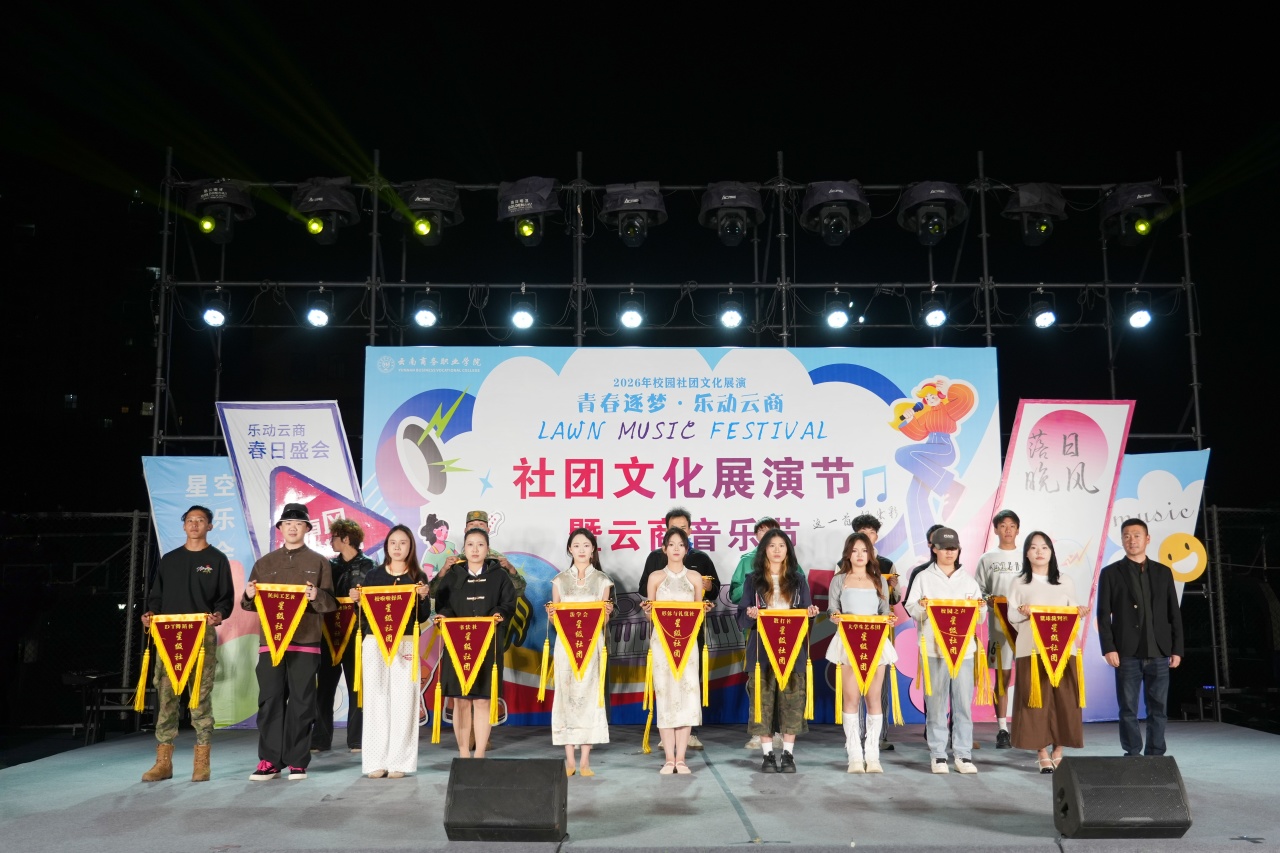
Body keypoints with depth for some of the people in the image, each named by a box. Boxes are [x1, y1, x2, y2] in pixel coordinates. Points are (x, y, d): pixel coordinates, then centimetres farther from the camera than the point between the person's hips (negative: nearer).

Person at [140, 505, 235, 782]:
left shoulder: (217, 559, 8)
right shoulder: (169, 560, 17)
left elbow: (226, 597, 3)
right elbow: (156, 596, 16)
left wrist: (219, 614, -17)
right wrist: (151, 614, -4)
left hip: (203, 636, -3)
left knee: (201, 697, -3)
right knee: (165, 696, -1)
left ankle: (201, 763, 2)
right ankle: (163, 762, 5)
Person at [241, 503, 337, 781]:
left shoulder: (319, 562, 8)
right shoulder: (265, 562, 14)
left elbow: (331, 604, 4)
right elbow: (249, 604, 14)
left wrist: (317, 596, -18)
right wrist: (249, 596, -9)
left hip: (306, 642, -2)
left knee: (301, 702, 0)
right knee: (270, 700, -1)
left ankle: (297, 762, 7)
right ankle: (269, 761, 6)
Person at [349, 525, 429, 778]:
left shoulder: (418, 577, 7)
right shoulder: (373, 574, 9)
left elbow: (422, 618, 3)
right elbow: (364, 614, 8)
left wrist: (423, 598, -14)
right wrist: (356, 600, -11)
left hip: (406, 644, -1)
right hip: (374, 643, 1)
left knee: (402, 701, -4)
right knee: (375, 700, 0)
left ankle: (399, 762, 2)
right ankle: (376, 762, 5)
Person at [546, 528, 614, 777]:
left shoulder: (602, 580, 6)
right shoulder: (560, 580, 9)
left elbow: (604, 620, 6)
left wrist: (607, 613, -15)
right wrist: (551, 613, -11)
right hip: (565, 642, 1)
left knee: (589, 694, -3)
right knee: (566, 694, -2)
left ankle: (585, 761, 3)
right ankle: (569, 760, 5)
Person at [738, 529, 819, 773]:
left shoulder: (798, 580, 11)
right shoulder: (754, 580, 7)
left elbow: (807, 614, 10)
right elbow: (741, 619, 3)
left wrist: (812, 614, -12)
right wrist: (750, 615, -19)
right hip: (762, 648, -1)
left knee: (791, 698, -1)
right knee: (763, 699, -3)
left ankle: (788, 754, 8)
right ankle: (768, 755, 6)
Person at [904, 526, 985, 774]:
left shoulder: (968, 580, 15)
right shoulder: (924, 578, 8)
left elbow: (981, 614, 13)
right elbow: (911, 608, 3)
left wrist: (978, 609, -9)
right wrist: (922, 607, -18)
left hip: (963, 648, 2)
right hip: (934, 648, -2)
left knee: (964, 702, -1)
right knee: (936, 702, -1)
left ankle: (963, 754, 8)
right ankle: (938, 754, 6)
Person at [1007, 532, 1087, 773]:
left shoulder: (1065, 582, 13)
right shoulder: (1020, 583, 6)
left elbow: (1075, 612, 13)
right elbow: (1012, 617, 3)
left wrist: (1081, 613, -9)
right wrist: (1022, 612, -17)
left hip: (1063, 648, 2)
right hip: (1032, 649, -2)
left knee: (1064, 700, 0)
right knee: (1036, 700, -4)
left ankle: (1058, 752, 11)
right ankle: (1042, 754, 4)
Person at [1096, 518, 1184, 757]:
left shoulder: (1163, 572, 10)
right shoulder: (1110, 573, 3)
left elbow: (1174, 614, 10)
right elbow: (1103, 615, -1)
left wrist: (1177, 649, 4)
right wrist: (1108, 648, -9)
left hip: (1159, 653, 2)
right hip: (1127, 654, -2)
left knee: (1158, 709, 6)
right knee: (1128, 710, 3)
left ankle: (1155, 756, 14)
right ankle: (1132, 756, 10)